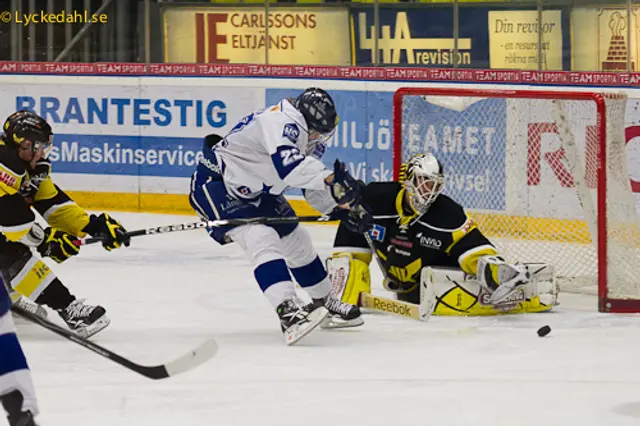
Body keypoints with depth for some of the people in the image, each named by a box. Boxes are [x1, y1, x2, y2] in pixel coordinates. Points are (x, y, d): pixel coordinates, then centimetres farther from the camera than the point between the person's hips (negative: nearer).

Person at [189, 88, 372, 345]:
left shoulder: (304, 133, 0)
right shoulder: (281, 121, -31)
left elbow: (313, 181, 10)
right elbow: (287, 163, -50)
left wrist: (346, 202, -5)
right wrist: (331, 179, -56)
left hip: (256, 191, 10)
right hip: (216, 185, -10)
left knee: (296, 241, 16)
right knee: (262, 238, -27)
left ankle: (324, 303, 35)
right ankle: (288, 312, -39)